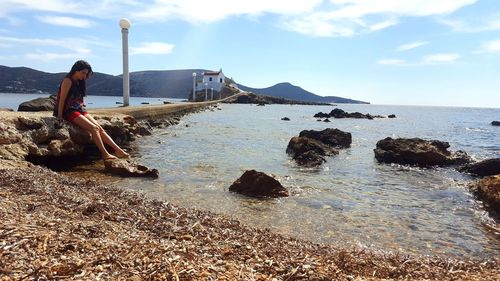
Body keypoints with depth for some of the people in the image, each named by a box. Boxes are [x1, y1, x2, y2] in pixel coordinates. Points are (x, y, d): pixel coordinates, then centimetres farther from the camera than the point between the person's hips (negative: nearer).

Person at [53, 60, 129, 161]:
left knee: (99, 128, -8)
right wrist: (59, 117, -16)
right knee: (94, 128, -21)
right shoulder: (68, 81, -10)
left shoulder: (78, 82, 16)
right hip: (69, 111, -8)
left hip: (79, 109, 8)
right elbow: (62, 99, -14)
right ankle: (105, 154, -22)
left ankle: (118, 150, -15)